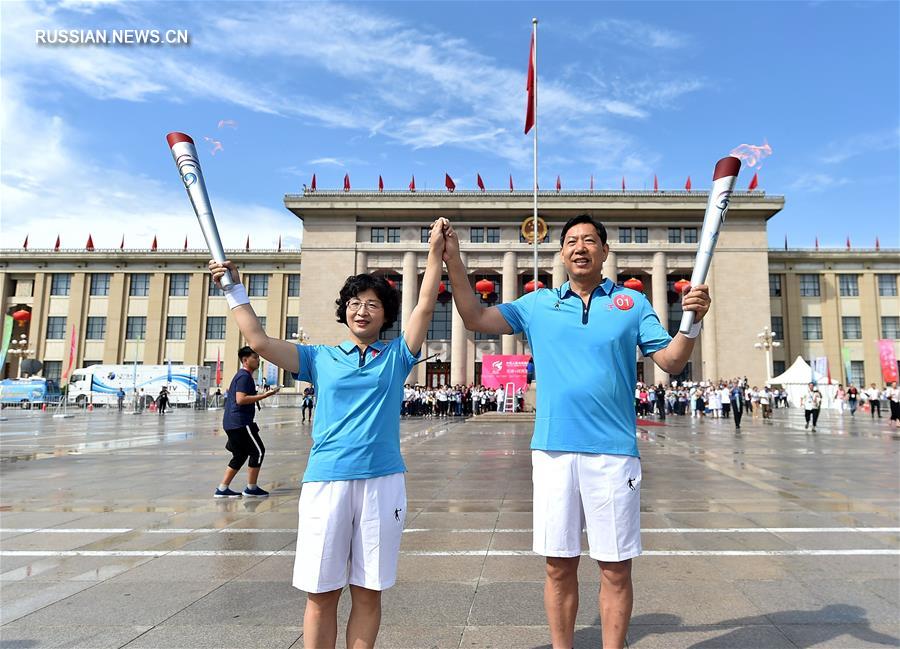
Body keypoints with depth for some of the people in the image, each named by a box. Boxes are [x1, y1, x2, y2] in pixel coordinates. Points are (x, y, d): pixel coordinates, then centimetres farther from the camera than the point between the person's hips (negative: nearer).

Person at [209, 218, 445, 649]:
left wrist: (436, 250, 0)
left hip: (382, 481, 0)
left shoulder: (396, 356, 10)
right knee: (321, 593, 6)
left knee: (367, 592, 10)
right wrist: (233, 289, 6)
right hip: (326, 480, 0)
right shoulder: (320, 358, 11)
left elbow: (426, 305, 3)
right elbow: (259, 341, 5)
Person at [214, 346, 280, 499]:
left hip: (231, 422, 10)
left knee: (241, 455, 15)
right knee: (258, 451, -3)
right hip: (240, 422, -10)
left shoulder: (241, 375, 19)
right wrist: (264, 395, -22)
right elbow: (240, 399, -23)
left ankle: (222, 489, 15)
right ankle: (251, 488, 3)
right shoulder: (245, 376, -13)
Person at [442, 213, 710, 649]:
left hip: (613, 451, -1)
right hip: (553, 449, 1)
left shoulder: (632, 302, 8)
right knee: (559, 567, 11)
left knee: (615, 568, 8)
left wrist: (692, 321, -11)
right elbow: (475, 319, 7)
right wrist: (453, 261, 2)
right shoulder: (537, 304, 10)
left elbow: (670, 361, 6)